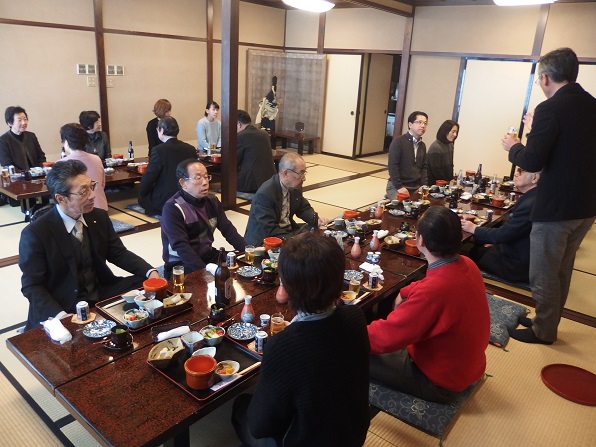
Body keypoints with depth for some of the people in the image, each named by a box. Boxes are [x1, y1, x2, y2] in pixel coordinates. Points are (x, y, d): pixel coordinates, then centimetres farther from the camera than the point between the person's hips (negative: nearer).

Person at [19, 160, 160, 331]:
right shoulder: (35, 233, -15)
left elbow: (118, 253, 8)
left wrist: (150, 272, -10)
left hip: (102, 296, 6)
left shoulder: (100, 217, 0)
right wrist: (61, 316, -28)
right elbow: (32, 286, -12)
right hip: (64, 308, -5)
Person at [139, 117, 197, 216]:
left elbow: (148, 178, -11)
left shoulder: (158, 150, -15)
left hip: (165, 202, -6)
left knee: (142, 197, 21)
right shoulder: (191, 149, 2)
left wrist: (142, 193, 8)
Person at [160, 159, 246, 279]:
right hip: (181, 265, -7)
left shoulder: (212, 201, 5)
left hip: (208, 256, 7)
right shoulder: (172, 208, -16)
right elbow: (181, 246, -25)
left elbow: (228, 230, 0)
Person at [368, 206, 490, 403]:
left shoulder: (433, 291, -38)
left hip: (441, 382, -8)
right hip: (466, 366, 8)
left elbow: (387, 337, -29)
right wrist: (405, 293, 5)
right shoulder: (467, 265, -11)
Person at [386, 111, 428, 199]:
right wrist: (399, 187, -20)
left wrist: (424, 186, 1)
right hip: (396, 186, -7)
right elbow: (392, 165, -16)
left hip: (416, 187, 7)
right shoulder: (398, 142, -11)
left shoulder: (422, 145, 13)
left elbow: (424, 167, 16)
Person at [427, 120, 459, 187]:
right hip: (433, 183, -7)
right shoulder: (435, 147, -19)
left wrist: (451, 180, 1)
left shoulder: (450, 145, 6)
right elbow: (436, 170, -17)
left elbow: (450, 165, 12)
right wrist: (447, 182, -9)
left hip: (447, 182, 7)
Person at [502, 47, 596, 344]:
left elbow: (532, 162, -20)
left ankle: (543, 331, 23)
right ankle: (549, 323, 36)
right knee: (561, 270, 21)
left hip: (556, 207, -8)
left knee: (543, 275, 8)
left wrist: (513, 147, 0)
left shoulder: (551, 108, -18)